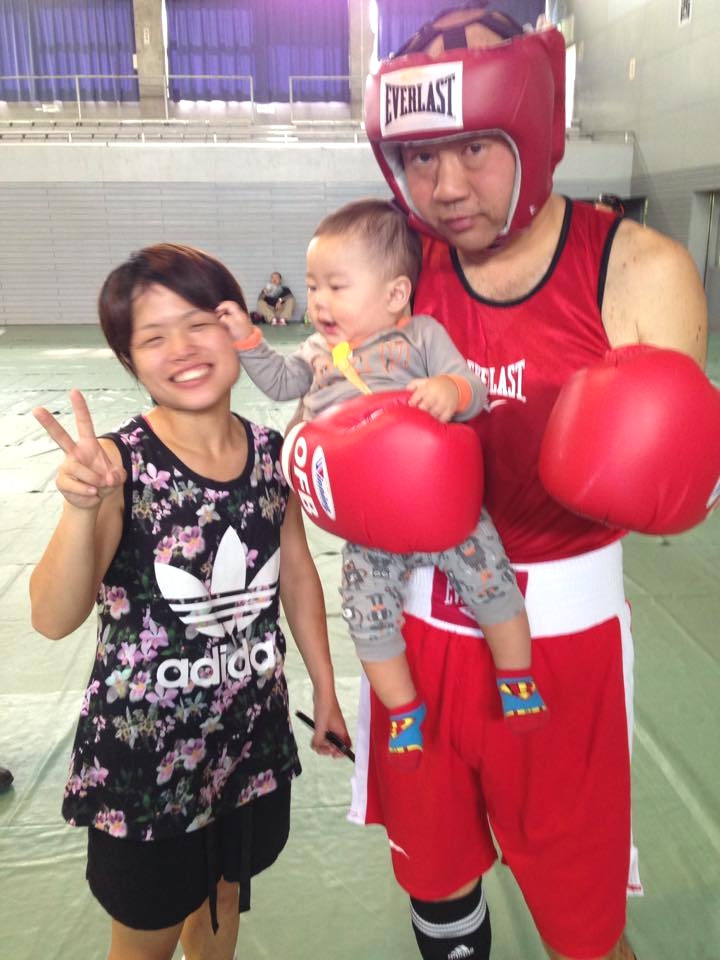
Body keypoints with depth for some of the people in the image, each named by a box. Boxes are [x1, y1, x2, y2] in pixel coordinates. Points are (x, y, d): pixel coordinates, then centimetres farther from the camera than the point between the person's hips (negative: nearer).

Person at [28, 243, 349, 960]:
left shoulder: (272, 454, -8)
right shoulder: (118, 463, -20)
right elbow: (53, 619, -26)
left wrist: (324, 690, 11)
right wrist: (81, 507, -42)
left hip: (252, 734, 3)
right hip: (143, 748, -3)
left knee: (222, 896, 27)